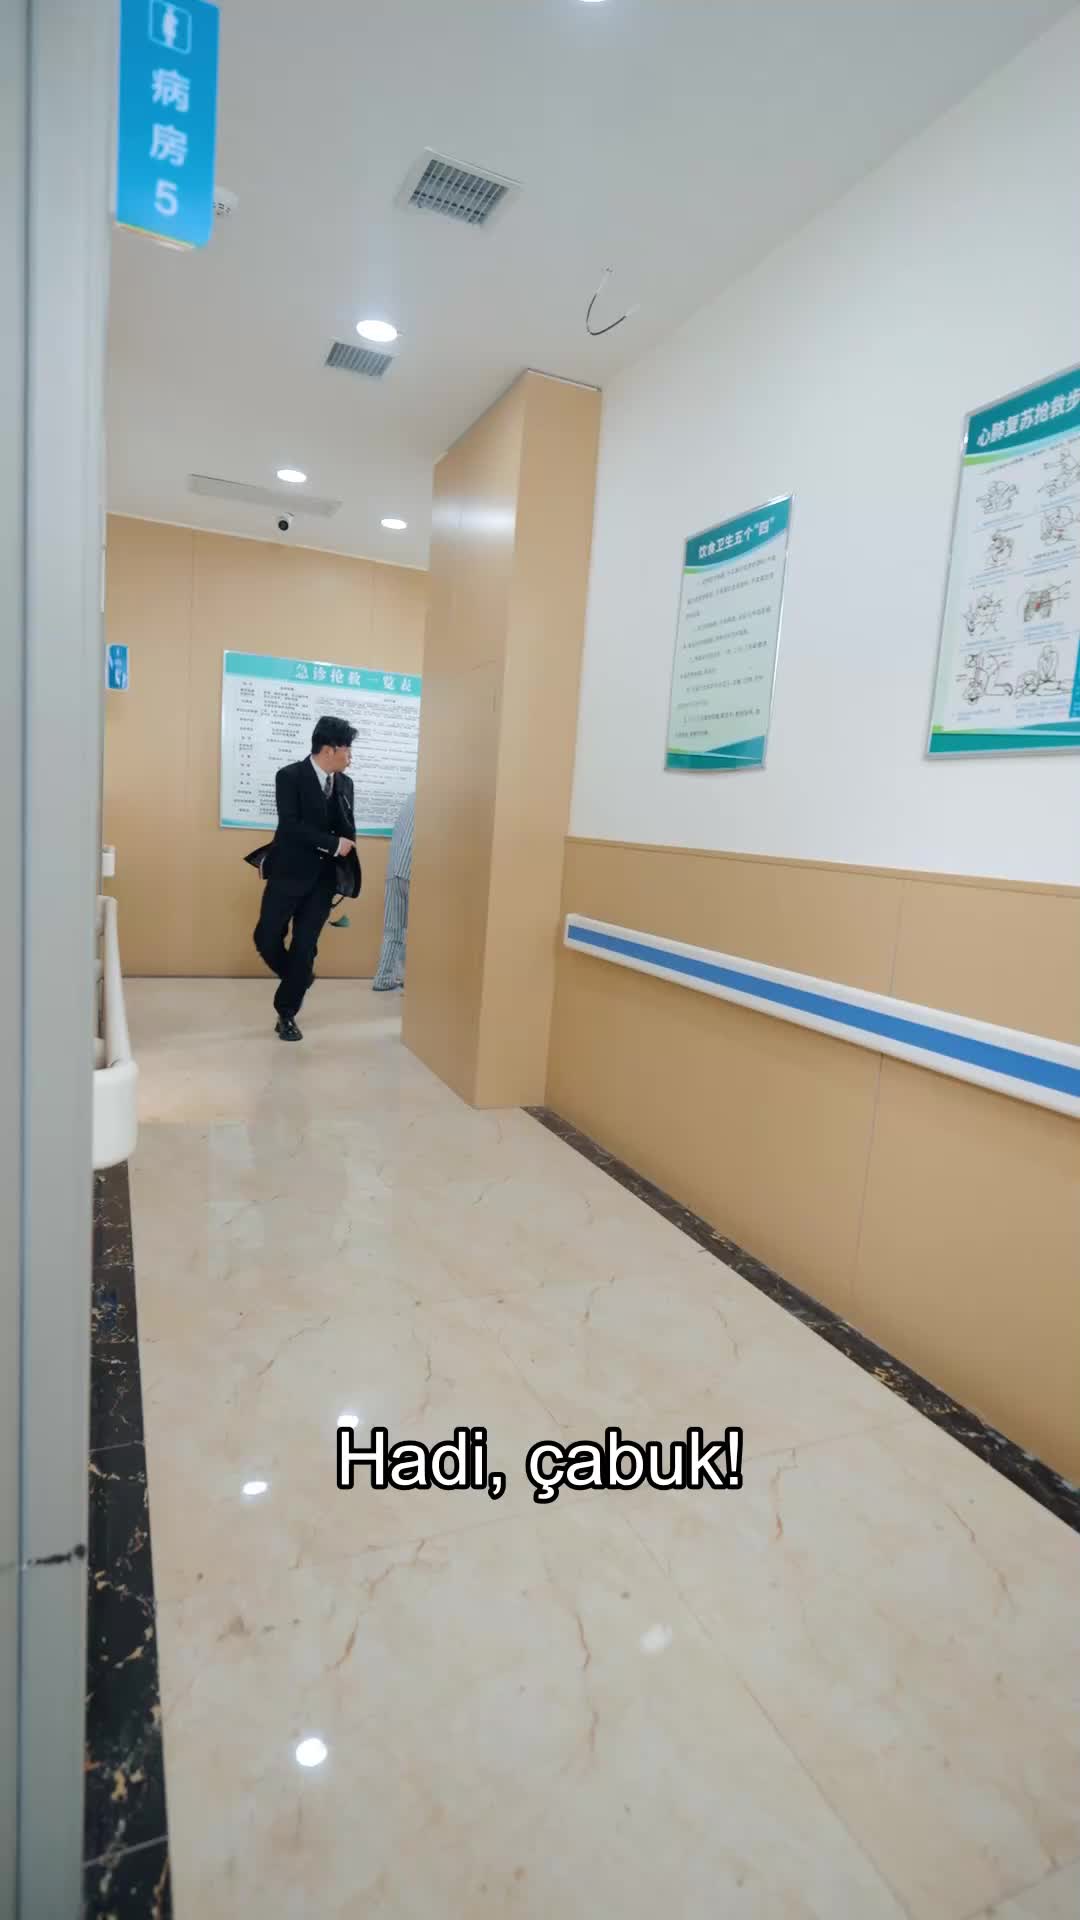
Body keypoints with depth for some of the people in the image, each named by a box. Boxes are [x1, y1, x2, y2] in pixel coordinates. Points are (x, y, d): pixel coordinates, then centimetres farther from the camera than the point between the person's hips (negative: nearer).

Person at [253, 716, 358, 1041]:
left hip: (323, 879, 3)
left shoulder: (344, 783, 7)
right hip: (289, 873, -3)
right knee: (267, 939, -2)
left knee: (305, 948, 2)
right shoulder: (290, 776, -9)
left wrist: (345, 870, -1)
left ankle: (286, 1013, 15)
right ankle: (298, 977, 27)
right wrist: (333, 844, -20)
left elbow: (348, 831, 12)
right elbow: (290, 826, -19)